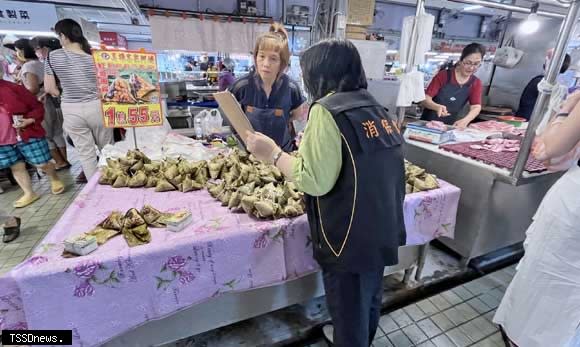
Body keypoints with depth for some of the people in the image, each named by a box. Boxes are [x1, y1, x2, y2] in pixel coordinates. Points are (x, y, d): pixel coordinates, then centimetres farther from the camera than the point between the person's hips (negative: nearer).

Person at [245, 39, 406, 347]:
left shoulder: (327, 110, -19)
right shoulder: (375, 107, 6)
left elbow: (316, 181, -23)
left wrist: (274, 154, -11)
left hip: (350, 238, -9)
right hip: (383, 229, 9)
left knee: (349, 312, 15)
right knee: (370, 298, 30)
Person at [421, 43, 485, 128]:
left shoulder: (476, 83, 5)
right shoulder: (443, 75, -4)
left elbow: (476, 107, -6)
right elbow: (425, 99, -11)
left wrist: (465, 120, -28)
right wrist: (438, 107, -32)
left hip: (450, 126, 3)